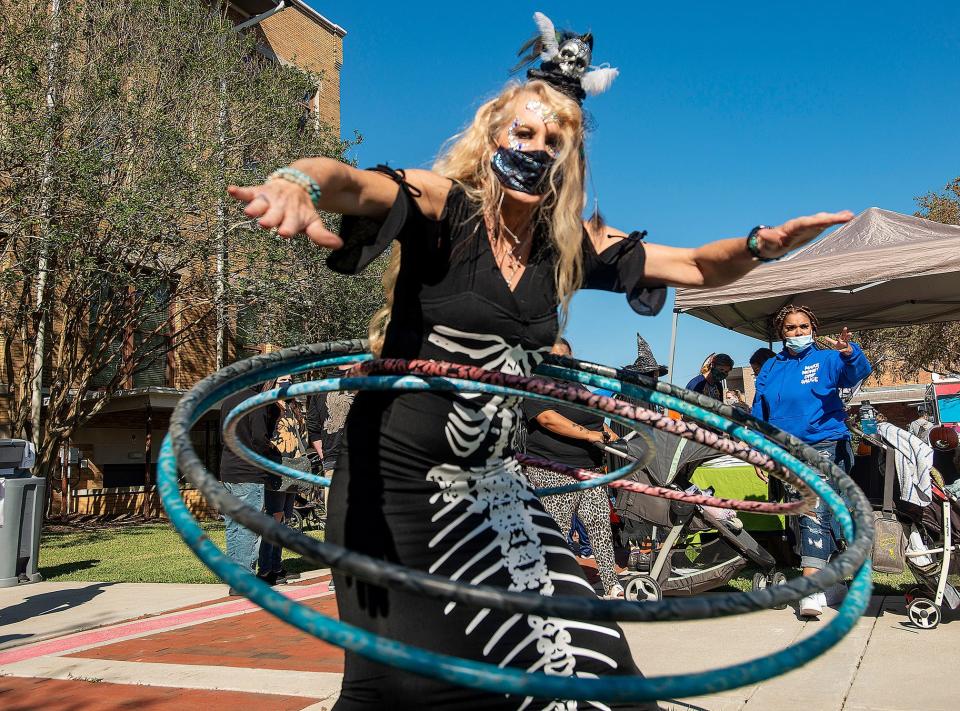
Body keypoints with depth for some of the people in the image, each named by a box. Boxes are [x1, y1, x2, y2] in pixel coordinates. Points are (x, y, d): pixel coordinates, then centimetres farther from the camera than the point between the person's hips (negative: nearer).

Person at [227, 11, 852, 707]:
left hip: (489, 484, 5)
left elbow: (699, 267, 5)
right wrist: (297, 183, -54)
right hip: (395, 476, -4)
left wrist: (760, 244, -15)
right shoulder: (443, 207, -12)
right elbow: (352, 183, -31)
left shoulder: (571, 245, 1)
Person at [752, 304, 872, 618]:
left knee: (815, 508, -19)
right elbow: (758, 415, 15)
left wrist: (850, 353, -39)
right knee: (803, 514, 10)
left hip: (826, 443, -5)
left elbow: (857, 373, -18)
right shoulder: (770, 369, 14)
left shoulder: (827, 359, 2)